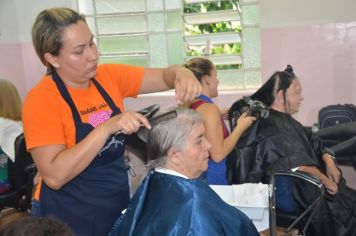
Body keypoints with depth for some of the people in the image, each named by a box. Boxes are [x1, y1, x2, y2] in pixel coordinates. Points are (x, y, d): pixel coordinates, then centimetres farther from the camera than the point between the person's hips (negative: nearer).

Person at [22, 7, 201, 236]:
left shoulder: (110, 77, -4)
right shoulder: (41, 100, -19)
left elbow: (164, 76, 1)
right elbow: (54, 176, -25)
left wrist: (182, 74, -22)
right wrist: (107, 127, -32)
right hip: (69, 217, -5)